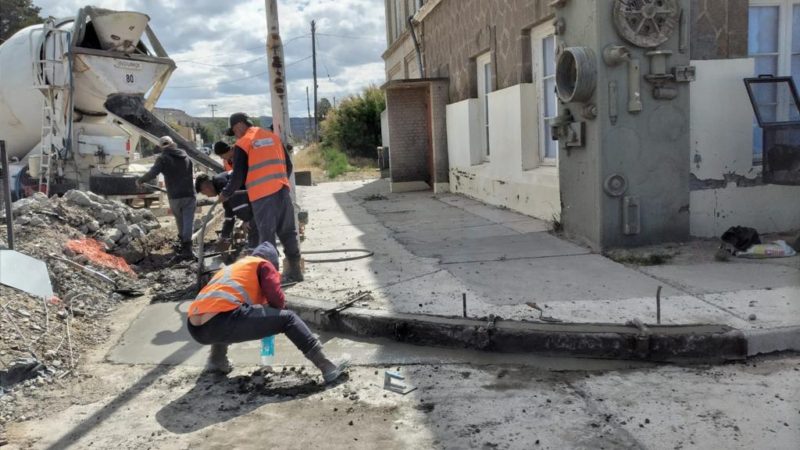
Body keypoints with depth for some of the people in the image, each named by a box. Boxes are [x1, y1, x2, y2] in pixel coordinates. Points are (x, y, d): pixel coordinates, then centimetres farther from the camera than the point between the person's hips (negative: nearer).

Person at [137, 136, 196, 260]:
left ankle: (183, 243, 30)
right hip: (190, 195, 2)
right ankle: (186, 248, -17)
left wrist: (140, 180, 1)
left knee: (180, 222, 18)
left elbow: (152, 173, -14)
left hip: (174, 197, -2)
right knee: (188, 222, -5)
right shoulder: (186, 157, 13)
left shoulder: (163, 158, -3)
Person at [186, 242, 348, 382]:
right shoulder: (263, 264, 17)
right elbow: (276, 299, 4)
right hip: (221, 321, -7)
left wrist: (262, 325, 48)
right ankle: (328, 368, -1)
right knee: (287, 318, 6)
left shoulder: (230, 267, 36)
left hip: (196, 328, 7)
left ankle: (216, 361, 33)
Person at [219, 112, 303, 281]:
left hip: (262, 194, -5)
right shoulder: (274, 137, 14)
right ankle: (294, 270, 17)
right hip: (282, 190, 5)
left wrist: (226, 194, 11)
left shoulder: (242, 144, -3)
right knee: (288, 232, 12)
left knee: (267, 235, 0)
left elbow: (238, 175, -3)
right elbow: (288, 165, 16)